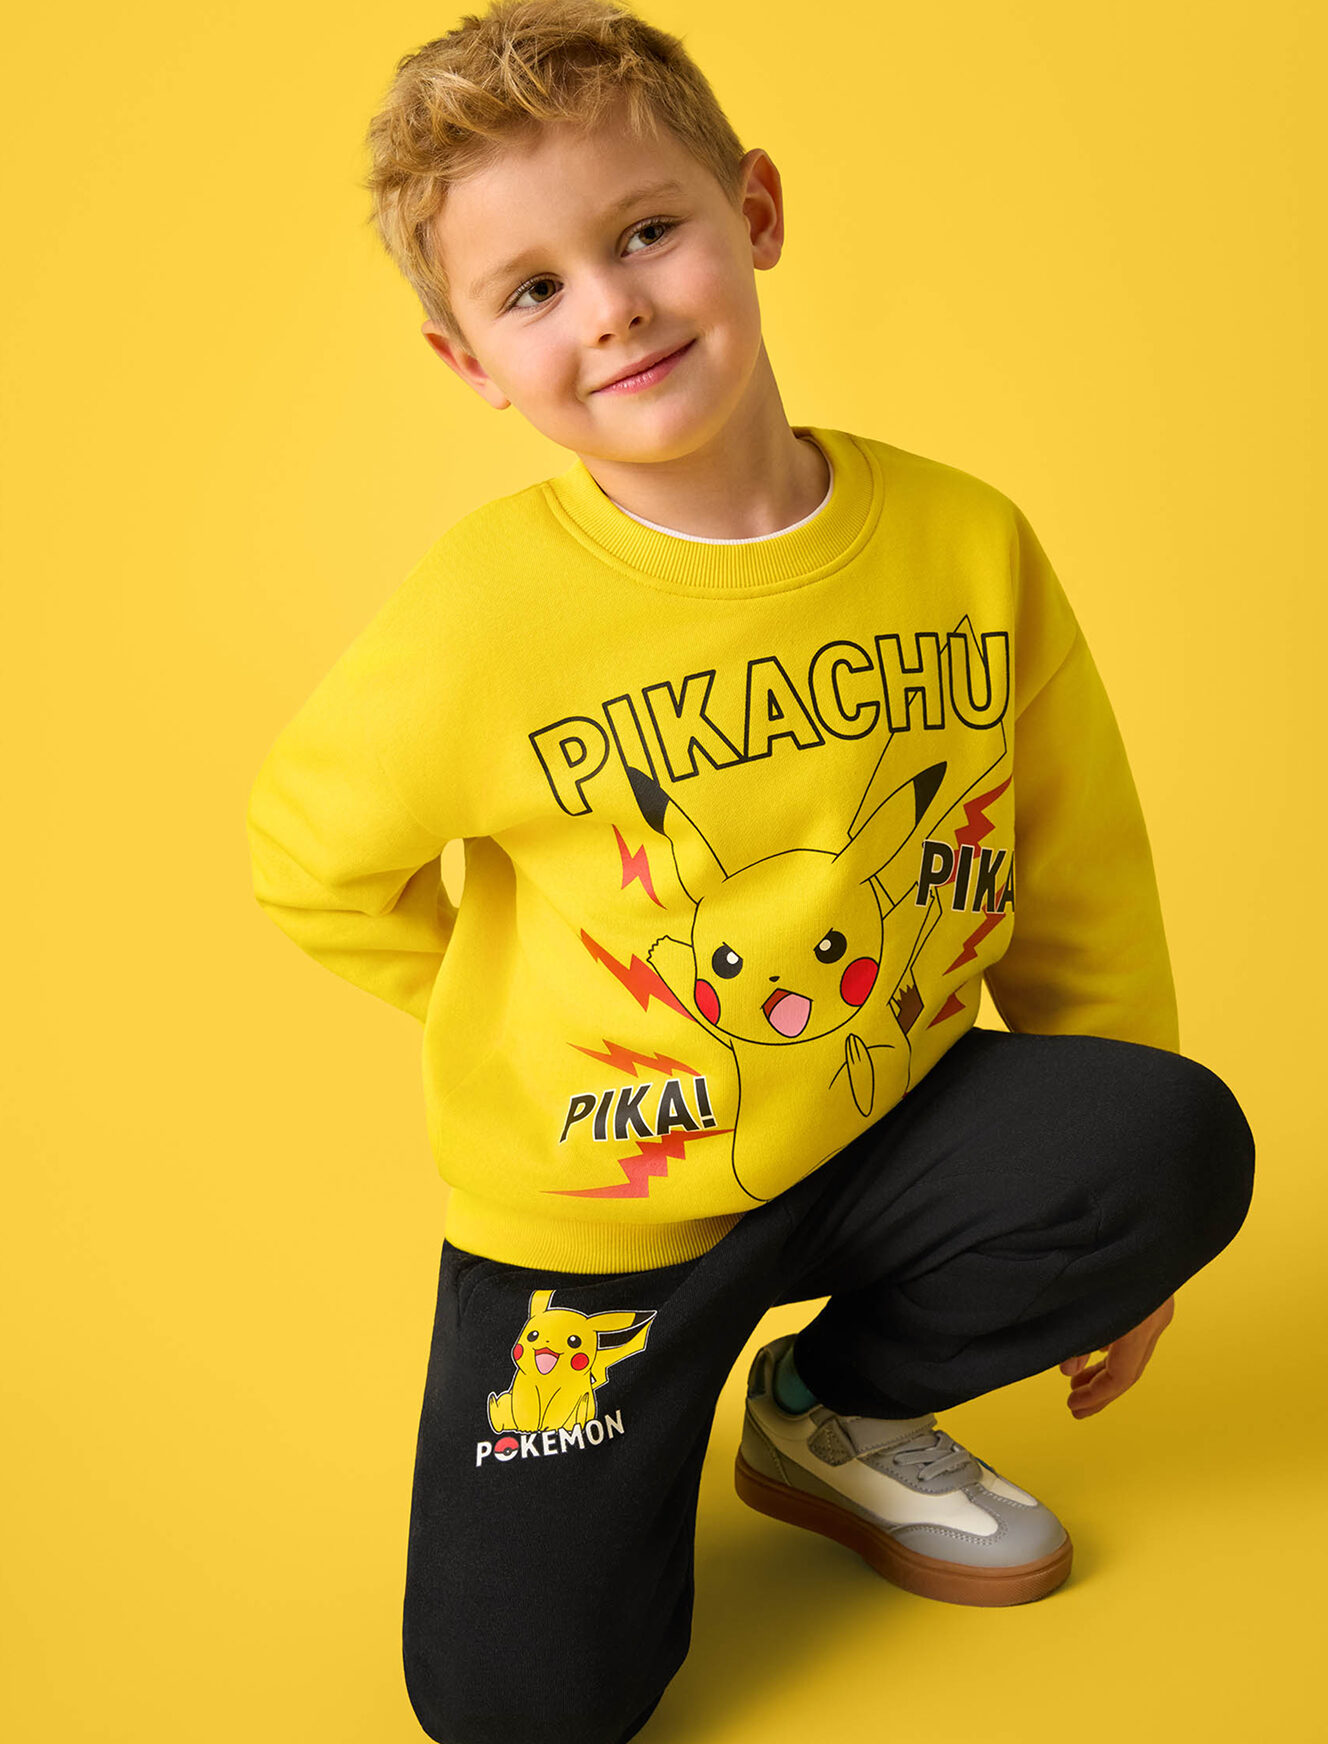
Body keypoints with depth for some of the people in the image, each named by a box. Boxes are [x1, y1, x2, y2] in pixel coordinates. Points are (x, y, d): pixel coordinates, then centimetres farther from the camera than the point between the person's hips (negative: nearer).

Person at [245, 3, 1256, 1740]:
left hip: (886, 1136, 3)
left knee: (1189, 1141, -23)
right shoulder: (484, 606, -19)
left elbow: (1079, 883, 1)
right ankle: (652, 1405, 26)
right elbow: (310, 857, -2)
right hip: (587, 1207, -2)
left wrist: (1109, 1209, 8)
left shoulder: (969, 543, -10)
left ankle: (836, 1409, 5)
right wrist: (521, 1031, 1)